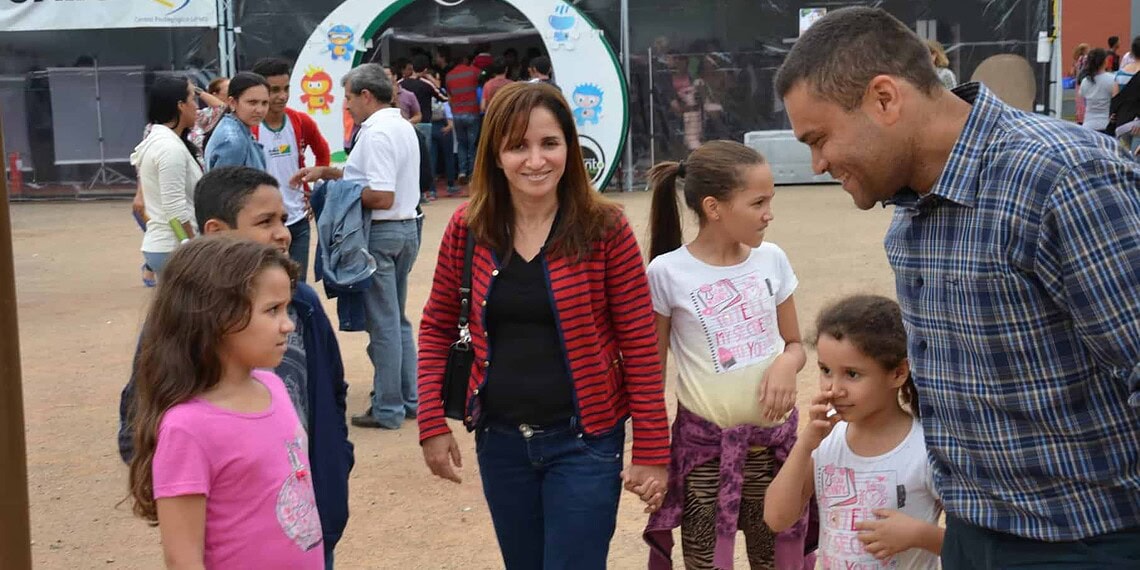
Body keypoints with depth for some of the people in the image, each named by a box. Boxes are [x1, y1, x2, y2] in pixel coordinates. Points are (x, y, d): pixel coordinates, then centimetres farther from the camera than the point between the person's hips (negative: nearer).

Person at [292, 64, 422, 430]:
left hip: (381, 234, -10)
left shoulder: (376, 133, -19)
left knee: (383, 324, 0)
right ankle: (409, 399, 25)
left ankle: (387, 409, 8)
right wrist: (327, 172, 14)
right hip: (406, 229, 10)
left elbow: (382, 197, -25)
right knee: (398, 320, 18)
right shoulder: (402, 126, 12)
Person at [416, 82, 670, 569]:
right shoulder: (468, 229, -3)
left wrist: (652, 451, -9)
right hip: (499, 440, 4)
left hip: (583, 441, -3)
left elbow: (639, 344, -9)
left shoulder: (605, 230, -11)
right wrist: (432, 423, 1)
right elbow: (437, 328, 8)